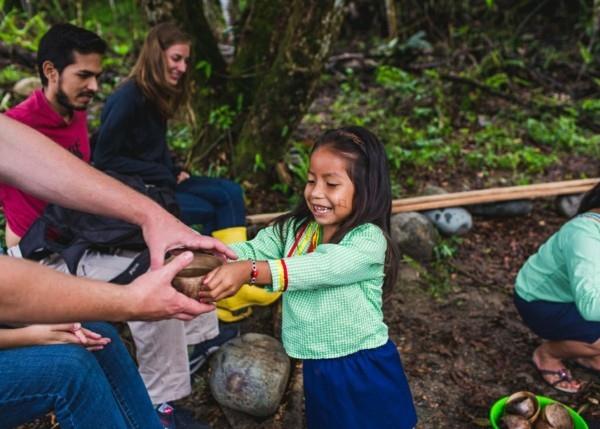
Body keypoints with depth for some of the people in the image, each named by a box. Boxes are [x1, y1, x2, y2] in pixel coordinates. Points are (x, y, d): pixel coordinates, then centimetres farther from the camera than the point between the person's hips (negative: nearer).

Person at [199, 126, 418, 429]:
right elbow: (252, 250, -13)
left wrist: (249, 271, -47)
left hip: (364, 370, -5)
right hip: (316, 369, 5)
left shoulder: (368, 240, -19)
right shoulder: (294, 229, -1)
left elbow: (321, 268, -35)